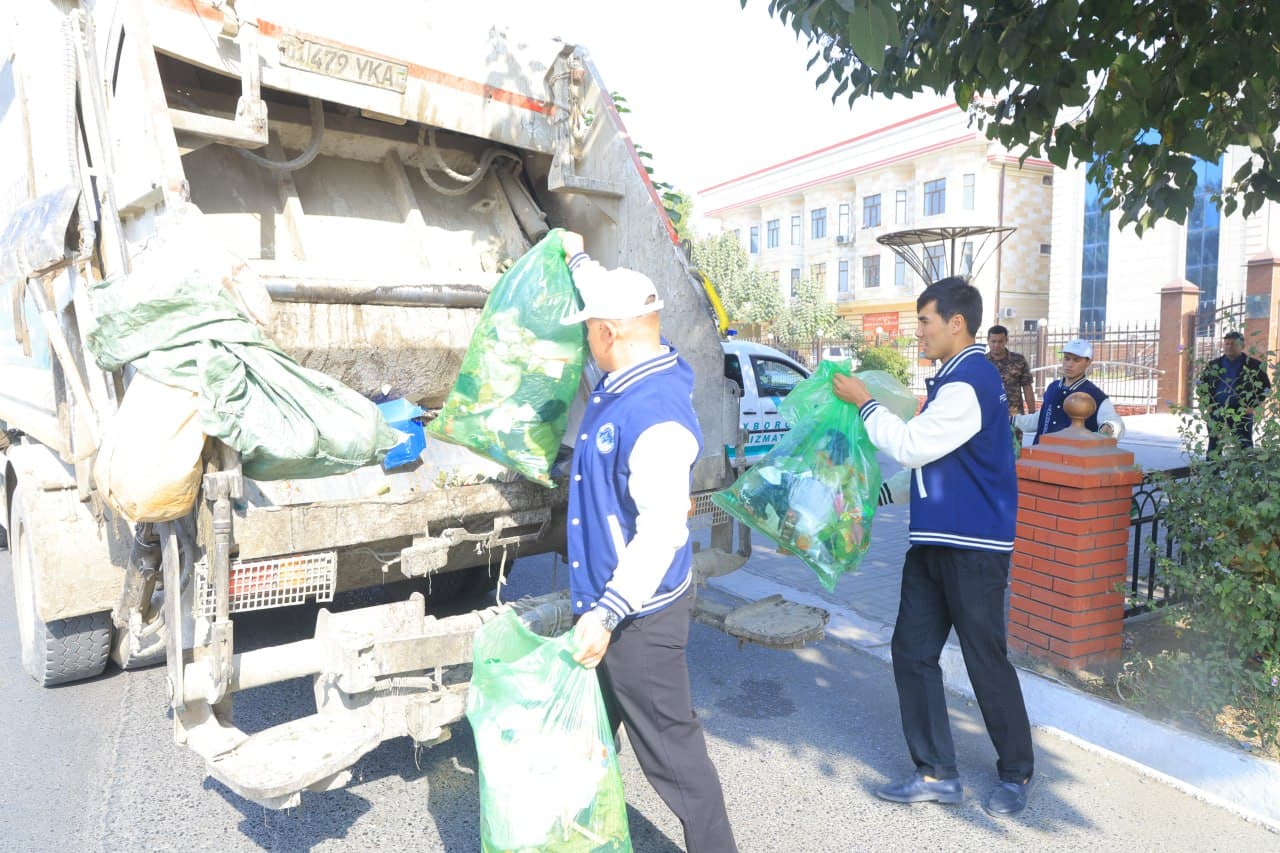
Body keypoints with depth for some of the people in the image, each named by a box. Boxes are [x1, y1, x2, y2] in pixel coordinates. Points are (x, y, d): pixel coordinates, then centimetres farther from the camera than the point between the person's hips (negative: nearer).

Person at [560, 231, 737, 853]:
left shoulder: (657, 415, -26)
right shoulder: (630, 375, 4)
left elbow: (661, 532, -31)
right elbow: (609, 300, 25)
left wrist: (606, 613, -31)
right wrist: (578, 257, 38)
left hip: (639, 613, -10)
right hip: (605, 599, 10)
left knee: (670, 748, 4)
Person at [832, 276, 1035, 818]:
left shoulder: (969, 382, -18)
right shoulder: (958, 377, 14)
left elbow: (911, 446, -19)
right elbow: (925, 447, 19)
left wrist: (864, 402, -9)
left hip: (973, 546, -10)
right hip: (936, 540, 10)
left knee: (986, 659, 5)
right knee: (912, 651, 9)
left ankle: (1016, 773, 27)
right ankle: (936, 774, 20)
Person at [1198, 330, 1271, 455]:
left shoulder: (1254, 365, 2)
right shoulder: (1213, 365, 9)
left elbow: (1265, 387, 4)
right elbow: (1202, 386, 15)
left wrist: (1252, 406, -4)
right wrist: (1207, 405, 4)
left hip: (1242, 414, -2)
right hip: (1216, 413, 2)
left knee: (1244, 447, -4)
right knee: (1214, 446, 6)